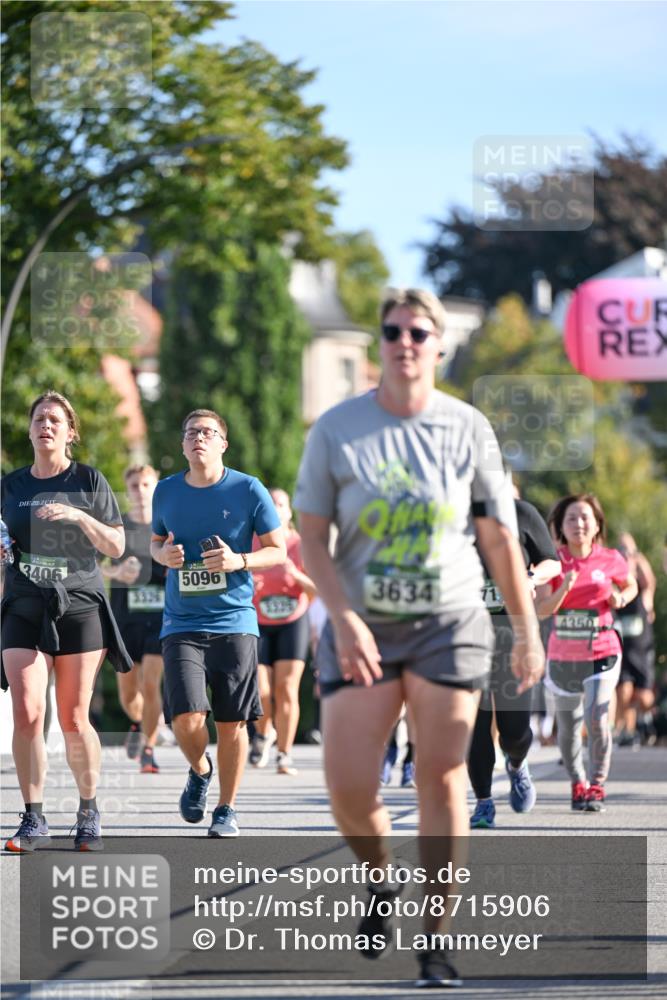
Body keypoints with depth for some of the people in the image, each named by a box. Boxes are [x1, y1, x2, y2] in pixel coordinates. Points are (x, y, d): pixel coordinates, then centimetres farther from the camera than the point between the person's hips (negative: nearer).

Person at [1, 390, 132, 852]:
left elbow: (116, 546, -1)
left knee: (74, 720, -2)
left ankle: (89, 811, 17)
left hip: (80, 607, -2)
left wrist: (79, 516, -15)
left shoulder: (89, 480, 3)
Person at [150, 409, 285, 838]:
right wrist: (164, 554, -3)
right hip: (182, 623, 1)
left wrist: (239, 561, -16)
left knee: (232, 723, 2)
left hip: (235, 622, -1)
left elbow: (278, 552, 2)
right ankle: (200, 770, 19)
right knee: (186, 719, -14)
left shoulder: (248, 490, -2)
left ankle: (227, 809, 19)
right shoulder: (167, 491, 6)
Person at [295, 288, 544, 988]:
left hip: (449, 623, 0)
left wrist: (528, 630, 5)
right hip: (362, 630, 0)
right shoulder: (337, 430, -1)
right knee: (348, 789, -8)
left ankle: (435, 942, 5)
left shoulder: (468, 429, 2)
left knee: (441, 776, -3)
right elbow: (311, 536, -2)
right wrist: (344, 618, -15)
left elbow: (499, 537, 6)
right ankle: (380, 881, 24)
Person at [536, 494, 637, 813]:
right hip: (562, 657, 2)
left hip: (601, 654, -2)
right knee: (568, 729, 13)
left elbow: (631, 585, 18)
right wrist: (564, 589, -28)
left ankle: (597, 787, -4)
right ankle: (577, 783, 37)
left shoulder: (611, 560, -2)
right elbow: (541, 610, -11)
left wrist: (621, 598, -4)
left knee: (596, 720, -20)